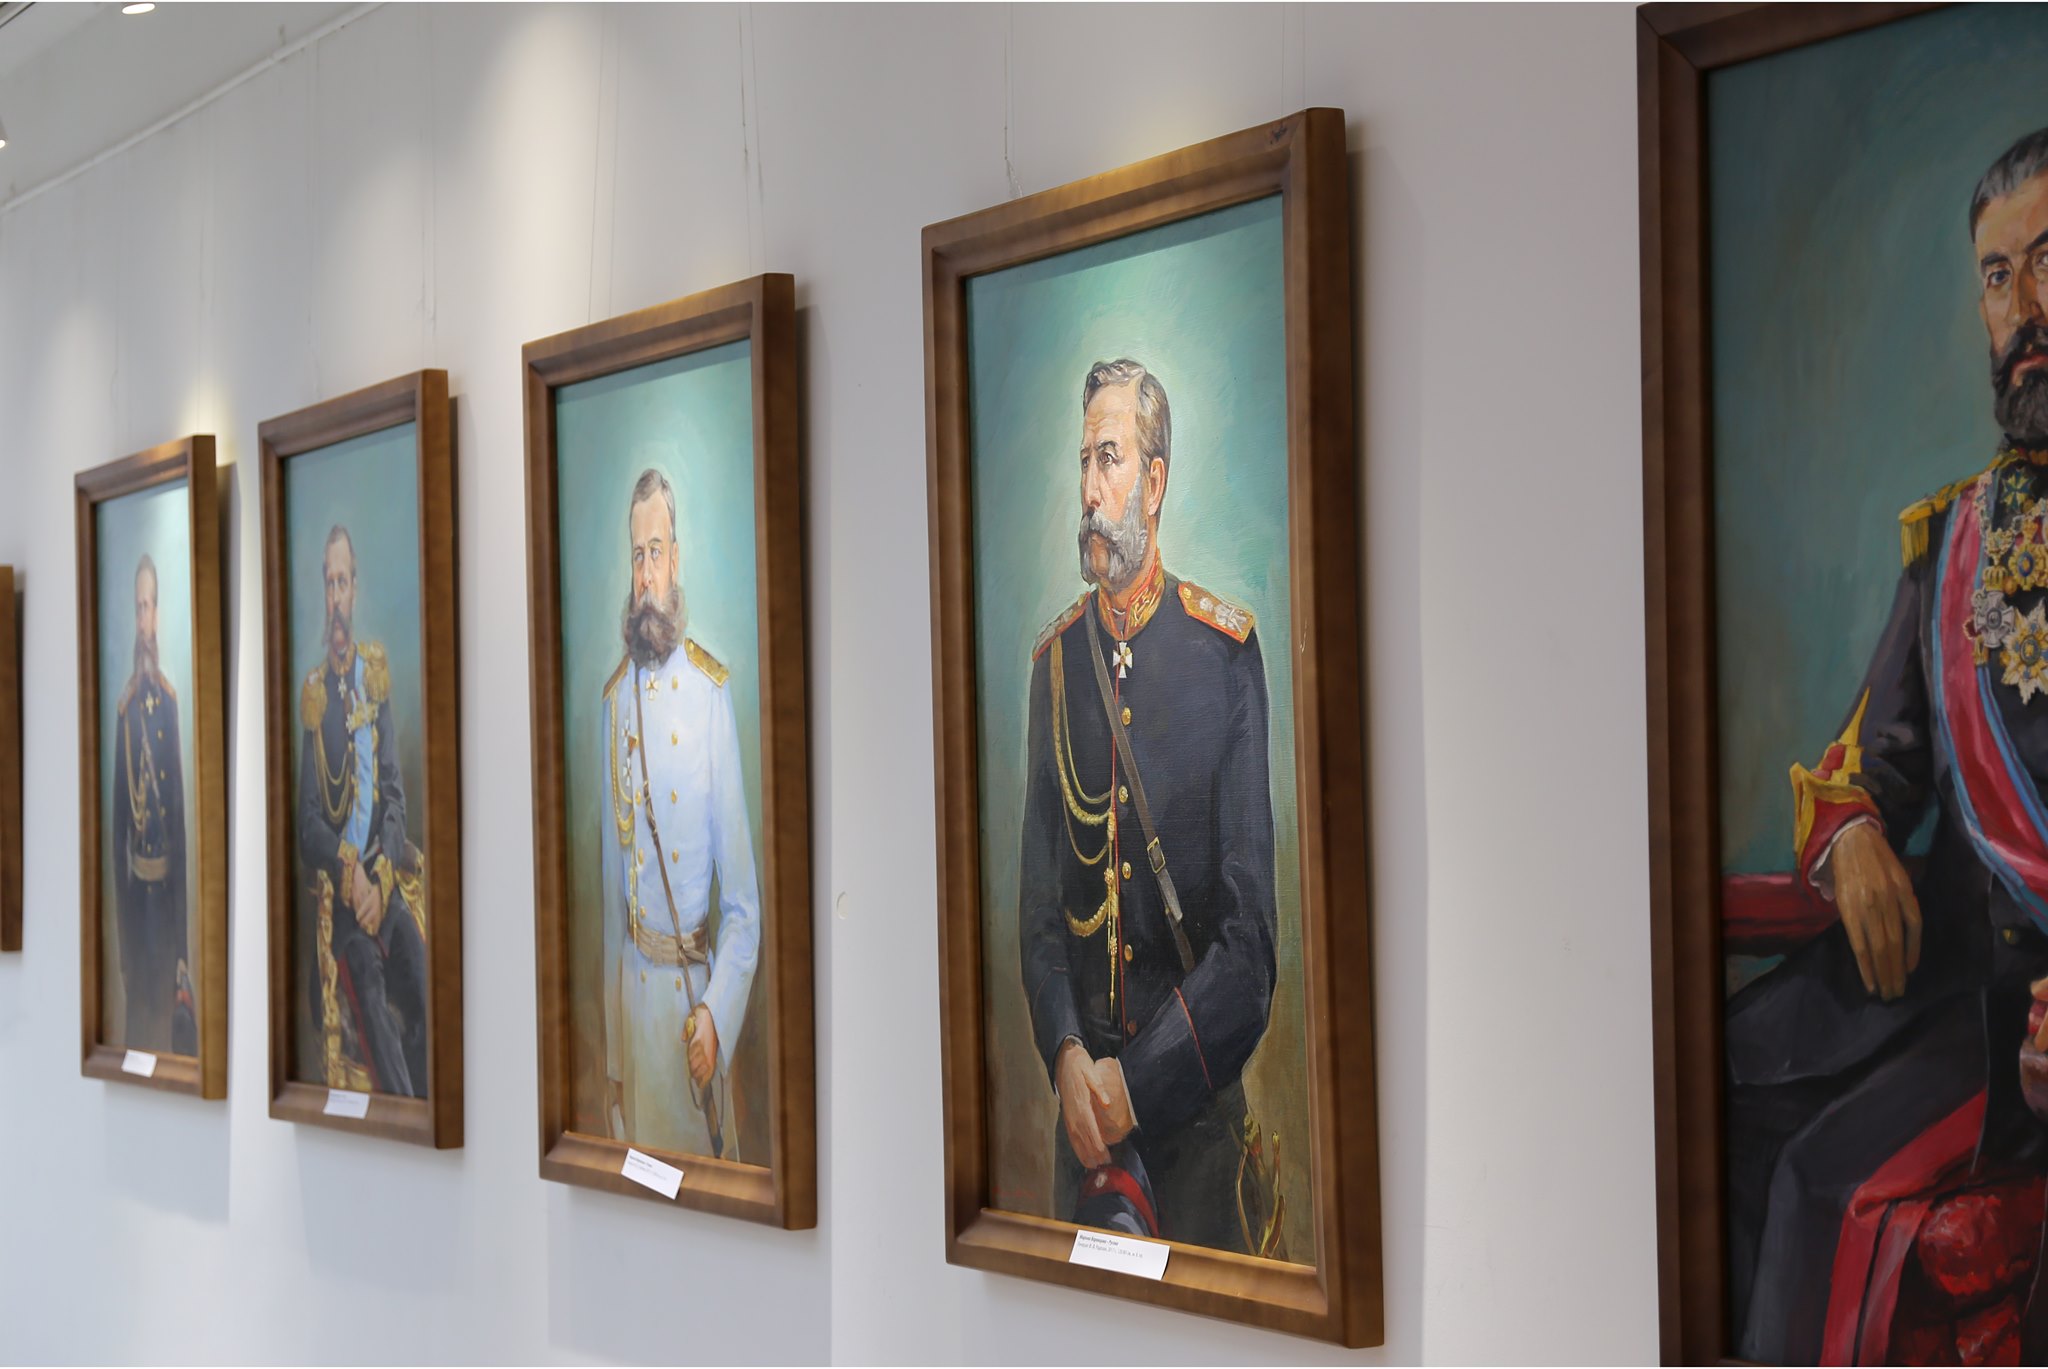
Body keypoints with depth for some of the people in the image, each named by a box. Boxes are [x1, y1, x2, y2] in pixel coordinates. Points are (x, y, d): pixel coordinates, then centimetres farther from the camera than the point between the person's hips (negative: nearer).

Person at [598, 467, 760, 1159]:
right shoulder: (613, 698, 4)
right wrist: (608, 1048, 12)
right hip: (629, 984, 4)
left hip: (697, 984, -4)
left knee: (701, 1149, 5)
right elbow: (609, 876, 10)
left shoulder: (711, 691, -12)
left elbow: (742, 902, -10)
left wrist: (716, 1014, -20)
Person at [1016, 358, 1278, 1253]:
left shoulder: (1225, 651, -8)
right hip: (1079, 1085, 3)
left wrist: (1140, 1081, -17)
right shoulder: (1055, 659, 3)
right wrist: (1067, 1058, -14)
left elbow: (1251, 937, -11)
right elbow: (1036, 903, 2)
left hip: (1194, 1097, -3)